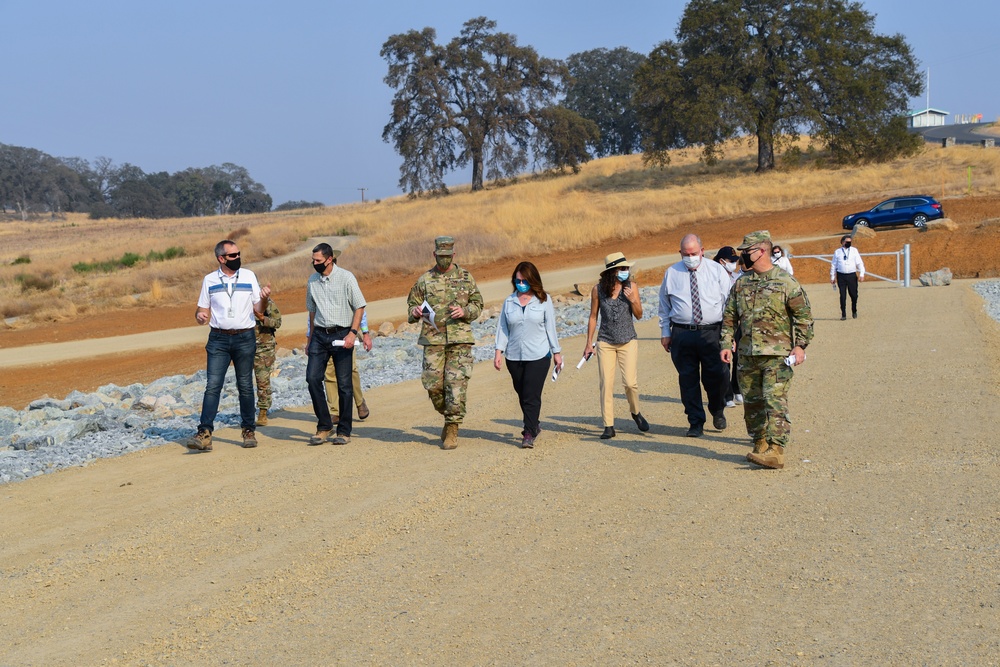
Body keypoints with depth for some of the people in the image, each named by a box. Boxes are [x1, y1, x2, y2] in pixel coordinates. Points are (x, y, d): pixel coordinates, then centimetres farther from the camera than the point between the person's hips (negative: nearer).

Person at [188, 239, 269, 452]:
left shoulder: (249, 276, 6)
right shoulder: (209, 280, 6)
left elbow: (259, 309, 7)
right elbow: (203, 310, 9)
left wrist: (264, 299, -15)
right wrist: (200, 316, -14)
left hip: (245, 338, 1)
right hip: (219, 339, 0)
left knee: (245, 386, 6)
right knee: (212, 385, -9)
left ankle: (248, 430, 16)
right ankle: (204, 434, -14)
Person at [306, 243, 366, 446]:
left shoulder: (346, 278, -5)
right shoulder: (312, 281, 9)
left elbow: (360, 307, -4)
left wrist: (352, 333, -15)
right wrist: (310, 338, 20)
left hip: (341, 335, -4)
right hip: (320, 335, 4)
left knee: (344, 384, -1)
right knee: (312, 378, -7)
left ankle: (344, 431, 8)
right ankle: (324, 426, 4)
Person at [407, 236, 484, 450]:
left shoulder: (465, 277, 7)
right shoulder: (424, 280, 8)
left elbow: (478, 304, 11)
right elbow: (412, 306, 13)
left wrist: (464, 311, -9)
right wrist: (415, 312, -11)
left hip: (460, 338, -1)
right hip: (433, 339, 1)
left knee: (457, 384, -7)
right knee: (433, 384, -3)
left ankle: (453, 428, 0)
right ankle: (448, 416, 24)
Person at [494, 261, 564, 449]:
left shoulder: (543, 300, 2)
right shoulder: (509, 301, 6)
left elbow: (550, 327, 5)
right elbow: (502, 328, 7)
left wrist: (556, 352, 6)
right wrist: (499, 351, -1)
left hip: (538, 356, -3)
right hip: (514, 356, 3)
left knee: (531, 396, -10)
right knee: (522, 395, 9)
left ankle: (529, 434, -7)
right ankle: (533, 426, 27)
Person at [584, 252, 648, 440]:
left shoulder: (631, 286, -3)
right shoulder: (598, 290, -3)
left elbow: (639, 315, 1)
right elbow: (593, 317, 7)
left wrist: (633, 300, -17)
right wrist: (588, 343, 8)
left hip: (628, 341, 0)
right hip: (605, 343, 0)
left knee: (630, 382, -9)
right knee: (606, 384, -3)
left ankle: (635, 412, 21)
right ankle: (608, 426, 3)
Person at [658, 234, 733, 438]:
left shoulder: (717, 270, 6)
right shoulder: (671, 273, 9)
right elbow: (664, 305, 15)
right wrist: (665, 332, 10)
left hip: (712, 333, -1)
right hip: (682, 335, 1)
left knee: (718, 376, -4)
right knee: (688, 379, 3)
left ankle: (717, 411, 25)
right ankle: (695, 423, 14)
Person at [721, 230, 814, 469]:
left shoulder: (785, 282, -5)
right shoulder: (741, 283, 11)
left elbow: (804, 314, -3)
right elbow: (729, 316, 16)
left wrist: (800, 345, -10)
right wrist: (726, 344, 6)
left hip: (777, 355, -6)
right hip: (748, 355, 6)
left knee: (775, 401, -13)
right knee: (752, 402, 10)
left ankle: (776, 451, -18)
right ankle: (760, 445, 23)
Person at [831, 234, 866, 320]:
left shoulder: (854, 250, 6)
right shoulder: (837, 252, 6)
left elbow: (860, 263, 3)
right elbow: (833, 265, 10)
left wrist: (861, 274, -7)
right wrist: (832, 277, 8)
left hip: (852, 275, 0)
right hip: (841, 276, 0)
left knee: (854, 295, 4)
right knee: (842, 296, -1)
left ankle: (854, 312, 25)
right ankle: (843, 314, 8)